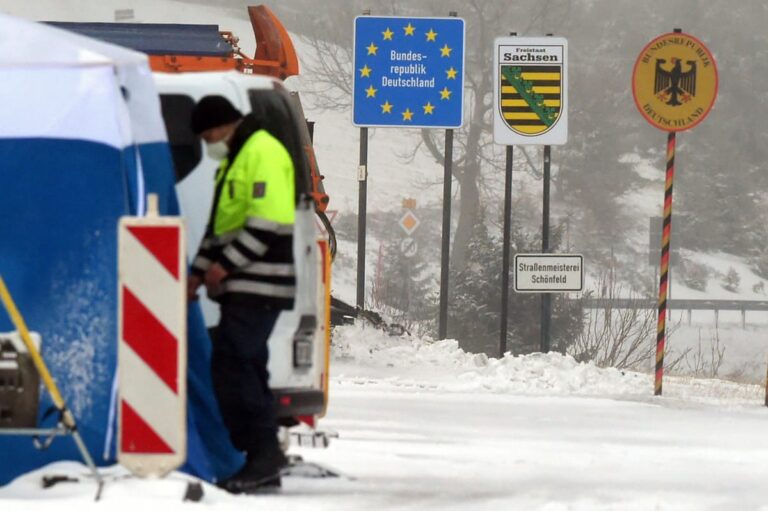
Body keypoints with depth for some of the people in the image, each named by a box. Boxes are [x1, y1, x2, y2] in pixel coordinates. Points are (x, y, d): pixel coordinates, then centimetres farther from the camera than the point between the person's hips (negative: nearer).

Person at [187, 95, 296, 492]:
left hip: (258, 285, -10)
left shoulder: (263, 154, -12)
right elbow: (219, 222, 28)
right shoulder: (233, 159, 21)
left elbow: (269, 221, -21)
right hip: (241, 286, 10)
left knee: (232, 364, -15)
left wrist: (225, 264, -20)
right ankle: (263, 459, 12)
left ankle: (262, 453, -13)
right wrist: (200, 270, 19)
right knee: (243, 367, 10)